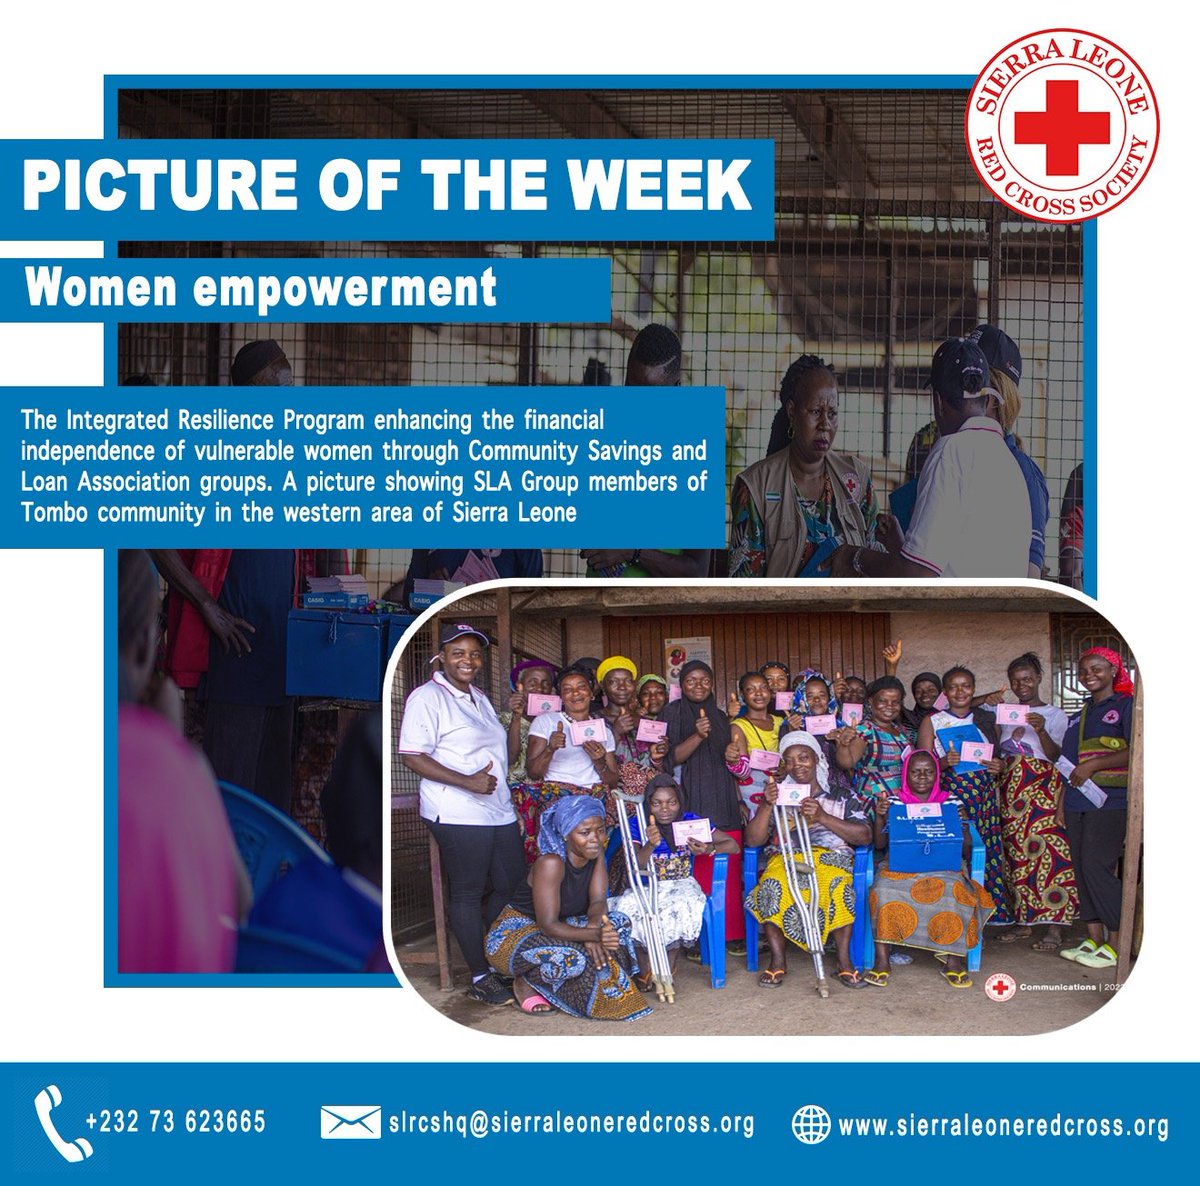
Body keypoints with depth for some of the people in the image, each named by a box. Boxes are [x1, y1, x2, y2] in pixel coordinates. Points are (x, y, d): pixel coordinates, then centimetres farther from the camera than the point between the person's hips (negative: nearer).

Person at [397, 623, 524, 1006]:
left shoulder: (479, 698, 19)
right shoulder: (427, 697, -8)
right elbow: (412, 757, -16)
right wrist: (467, 782, -21)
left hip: (498, 810, 9)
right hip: (458, 815, -9)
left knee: (512, 887, 11)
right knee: (467, 894, -2)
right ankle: (480, 978, 5)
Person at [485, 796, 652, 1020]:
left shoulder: (594, 852, -5)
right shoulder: (551, 863, -28)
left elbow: (598, 901, -9)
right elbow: (548, 925, -30)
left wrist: (593, 925, -32)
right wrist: (593, 935, -44)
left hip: (553, 929, 8)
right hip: (511, 935, -8)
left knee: (618, 922, -12)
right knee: (572, 958, -35)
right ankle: (526, 982, -6)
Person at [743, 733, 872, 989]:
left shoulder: (843, 796, 11)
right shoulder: (777, 795, 15)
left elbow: (865, 836, -3)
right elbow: (753, 839, 6)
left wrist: (823, 817, -13)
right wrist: (767, 806, -10)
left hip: (831, 857, -1)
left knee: (839, 890, -36)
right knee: (772, 888, -34)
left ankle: (844, 961, -21)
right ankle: (777, 960, -21)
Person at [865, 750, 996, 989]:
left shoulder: (951, 802, 12)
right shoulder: (894, 802, 11)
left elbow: (965, 850, 8)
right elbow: (880, 844, 5)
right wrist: (879, 818, -11)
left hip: (942, 865, 0)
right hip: (900, 865, 0)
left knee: (954, 891, -34)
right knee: (884, 890, -34)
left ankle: (953, 962, -27)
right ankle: (882, 960, -30)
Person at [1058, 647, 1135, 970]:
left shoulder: (1126, 706, -2)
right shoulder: (1082, 714, 20)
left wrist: (1093, 764, -16)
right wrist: (1062, 803, 19)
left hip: (1110, 801, -8)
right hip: (1077, 803, 8)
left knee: (1097, 866, -13)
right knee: (1082, 868, 5)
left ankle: (1117, 943, -7)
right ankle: (1094, 938, 10)